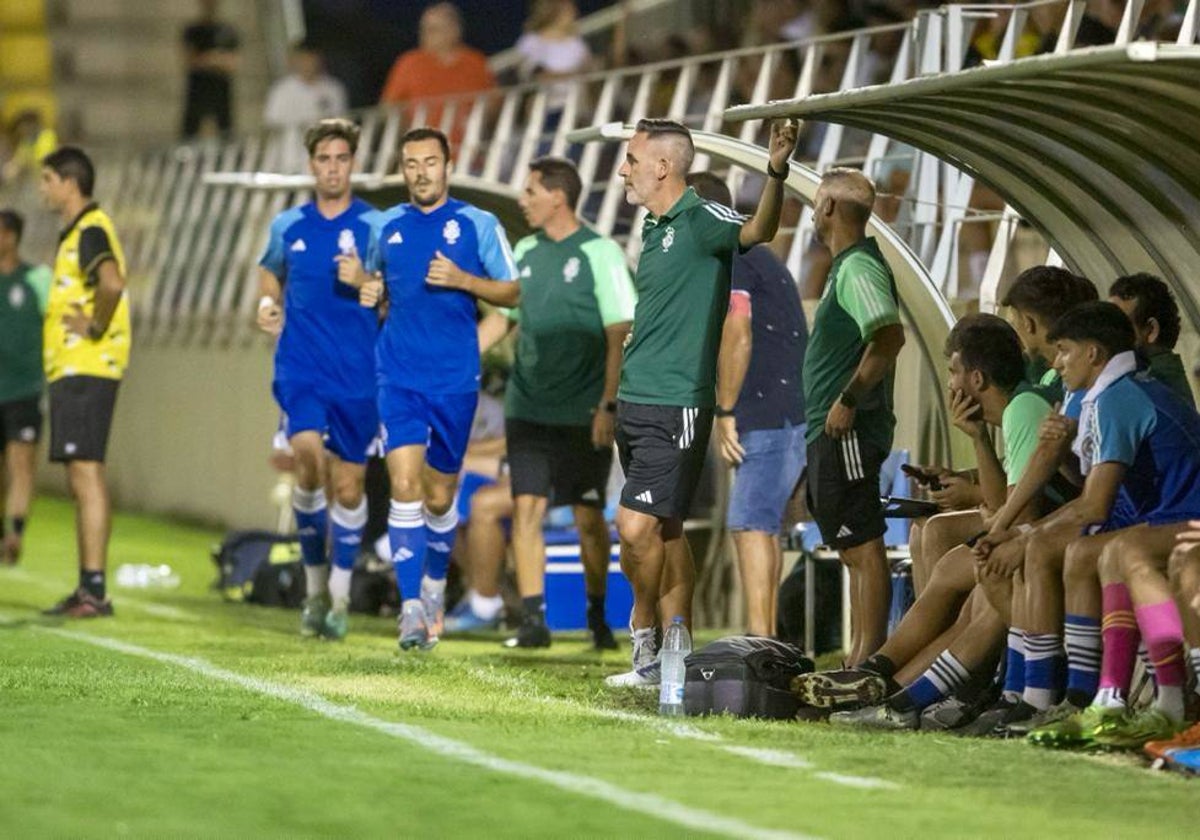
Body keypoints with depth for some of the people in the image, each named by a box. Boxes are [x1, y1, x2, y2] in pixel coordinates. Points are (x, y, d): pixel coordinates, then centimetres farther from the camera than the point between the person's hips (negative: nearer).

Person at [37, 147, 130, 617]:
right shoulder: (75, 233, 19)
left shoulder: (90, 231, -13)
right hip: (73, 371, 11)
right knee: (81, 478, 11)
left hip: (85, 370, -11)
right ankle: (88, 590, 13)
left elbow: (112, 283, -31)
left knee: (86, 473, -12)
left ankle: (94, 590, -15)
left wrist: (96, 329, -19)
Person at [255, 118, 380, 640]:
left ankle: (339, 596, 19)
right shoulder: (288, 227, 10)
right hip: (301, 367, 1)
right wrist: (268, 306, 10)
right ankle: (315, 583, -6)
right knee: (309, 456, -21)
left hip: (358, 375, -1)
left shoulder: (374, 226, 0)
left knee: (348, 483, 4)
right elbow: (270, 272, 29)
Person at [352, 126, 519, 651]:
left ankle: (434, 585, 34)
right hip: (398, 376, 1)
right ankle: (411, 607, -16)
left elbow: (512, 292, 2)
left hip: (455, 380, -1)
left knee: (440, 496, 8)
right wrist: (363, 284, -1)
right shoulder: (386, 226, 9)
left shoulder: (478, 225, 1)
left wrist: (463, 280, -15)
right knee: (405, 484, -14)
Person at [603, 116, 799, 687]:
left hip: (676, 407, -9)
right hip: (636, 403, 9)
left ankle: (646, 636, 4)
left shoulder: (700, 221, -12)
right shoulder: (655, 229, 16)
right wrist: (619, 395, 23)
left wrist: (776, 172, -52)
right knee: (664, 529, 12)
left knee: (636, 525, -13)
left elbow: (758, 230, -33)